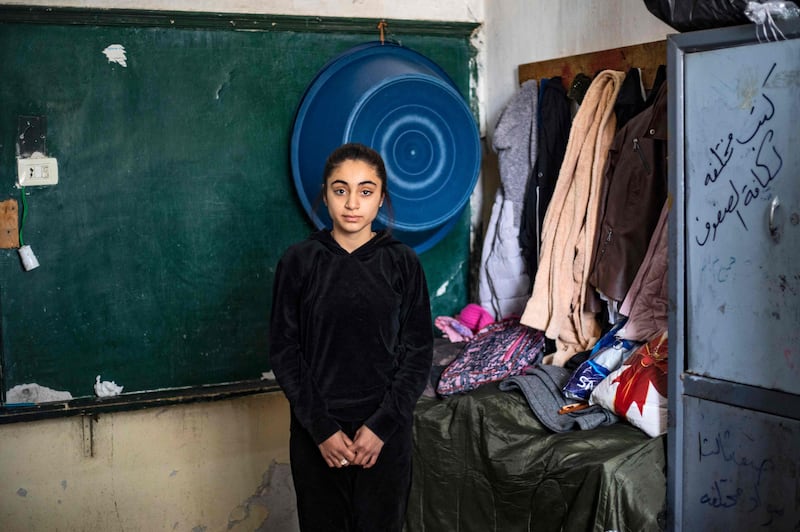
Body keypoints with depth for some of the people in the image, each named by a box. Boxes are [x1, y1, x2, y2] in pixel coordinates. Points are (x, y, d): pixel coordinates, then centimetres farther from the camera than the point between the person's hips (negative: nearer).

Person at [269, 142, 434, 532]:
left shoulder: (402, 262, -2)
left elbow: (418, 353, -2)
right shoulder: (299, 261, -3)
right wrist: (321, 428, -10)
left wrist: (382, 426, -11)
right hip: (316, 433, 0)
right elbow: (284, 351, -3)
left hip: (385, 432, 0)